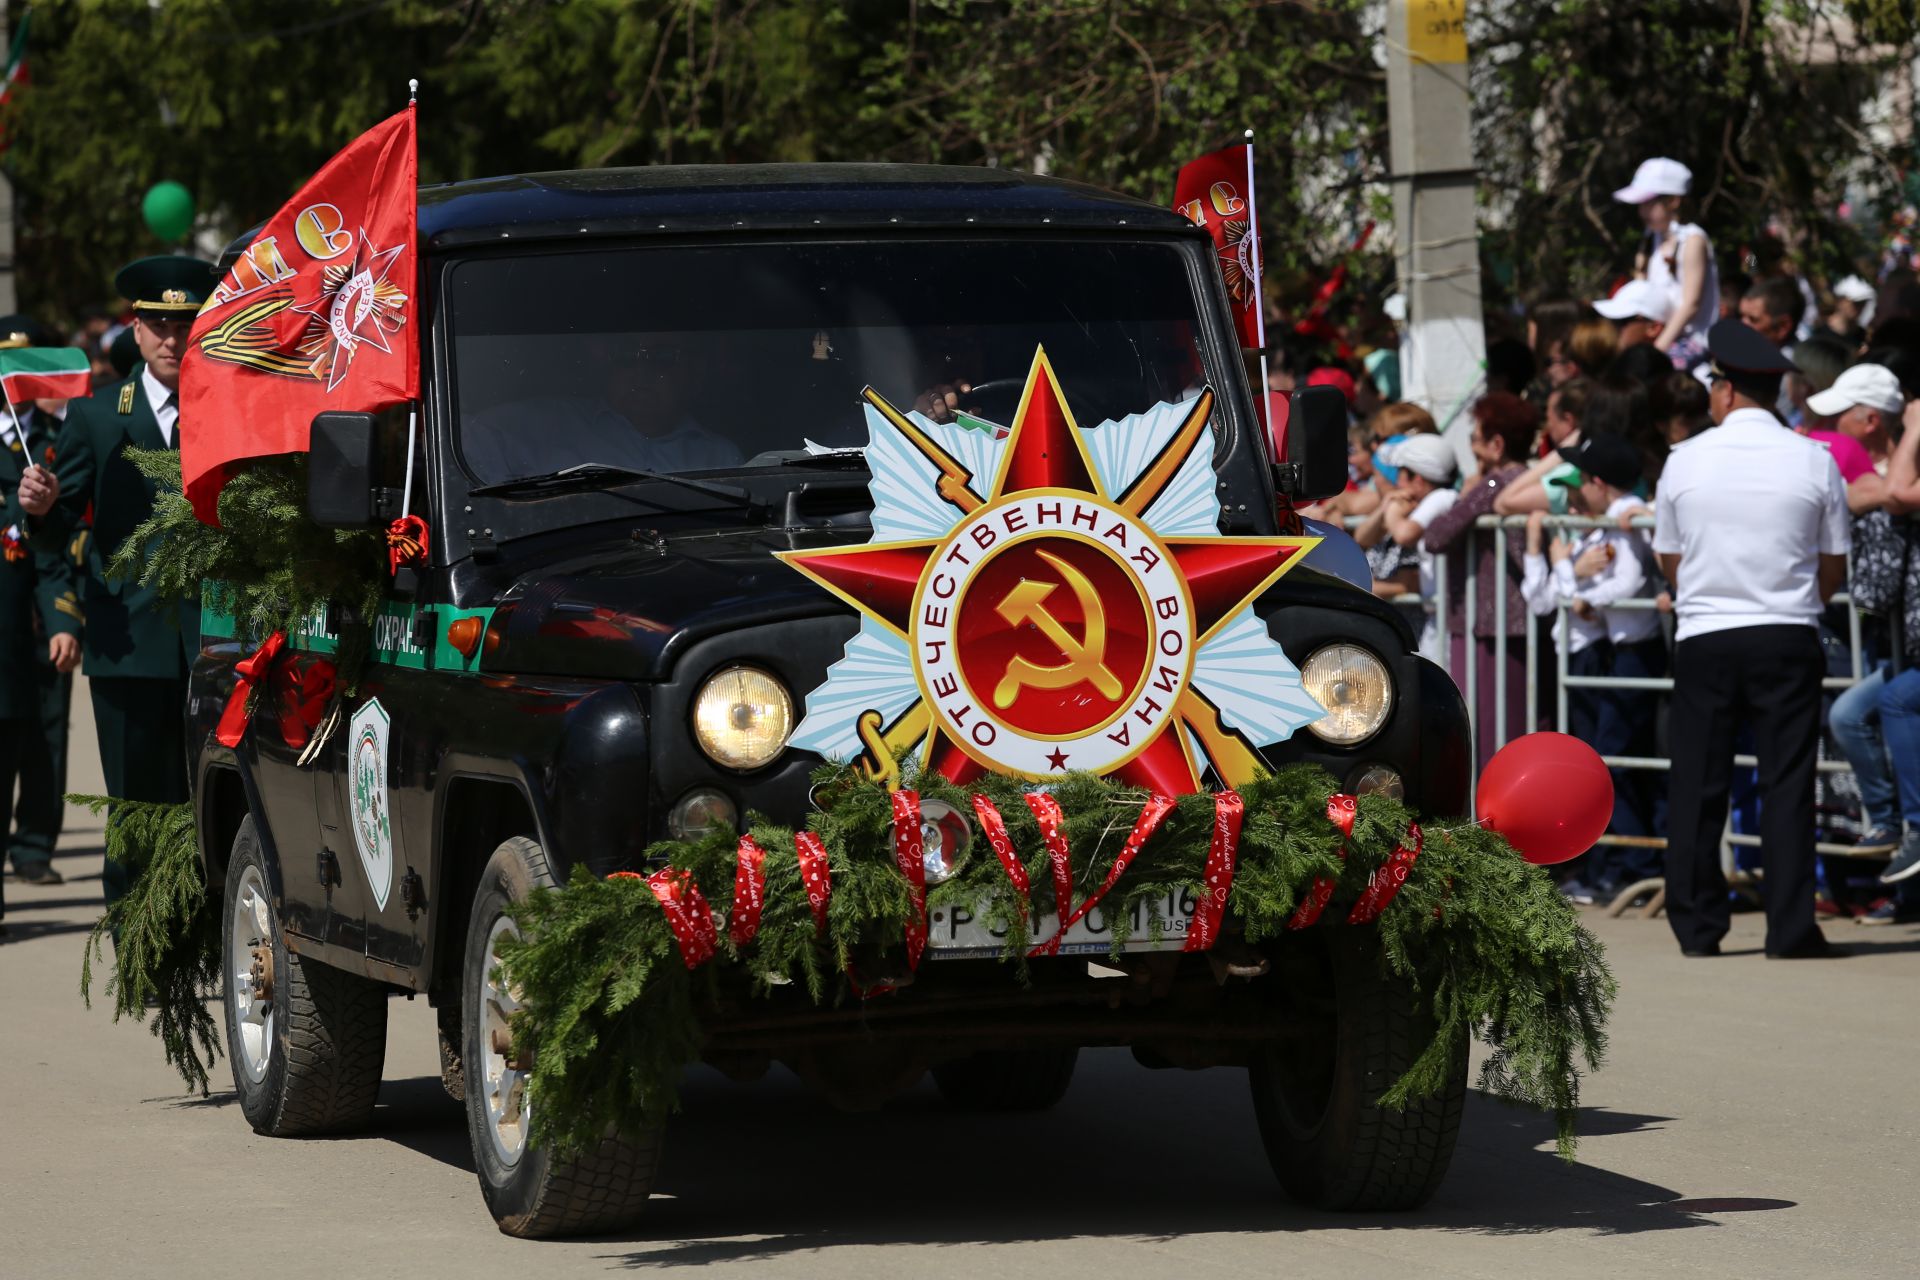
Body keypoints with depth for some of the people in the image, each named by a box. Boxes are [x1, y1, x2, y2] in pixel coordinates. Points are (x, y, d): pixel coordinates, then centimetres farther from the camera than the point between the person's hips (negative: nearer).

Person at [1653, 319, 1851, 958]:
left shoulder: (1685, 460, -1)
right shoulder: (1814, 461, -1)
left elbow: (1670, 562, 9)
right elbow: (1834, 570, 5)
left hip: (1705, 640, 0)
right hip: (1789, 640, 0)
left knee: (1697, 784, 7)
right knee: (1787, 784, 1)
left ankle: (1696, 927, 9)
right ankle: (1791, 929, -2)